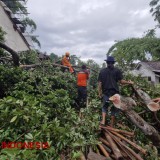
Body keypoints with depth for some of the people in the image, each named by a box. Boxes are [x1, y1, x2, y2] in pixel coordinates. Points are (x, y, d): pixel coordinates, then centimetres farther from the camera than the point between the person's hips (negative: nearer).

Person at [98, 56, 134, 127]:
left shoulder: (102, 71, 4)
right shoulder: (117, 70, -2)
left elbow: (100, 83, 1)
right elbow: (121, 81, -7)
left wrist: (99, 93, 6)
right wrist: (129, 82, 10)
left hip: (105, 93, 2)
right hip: (114, 93, -1)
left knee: (104, 107, 20)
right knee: (113, 109, 11)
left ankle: (103, 121, 4)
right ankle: (111, 126, 21)